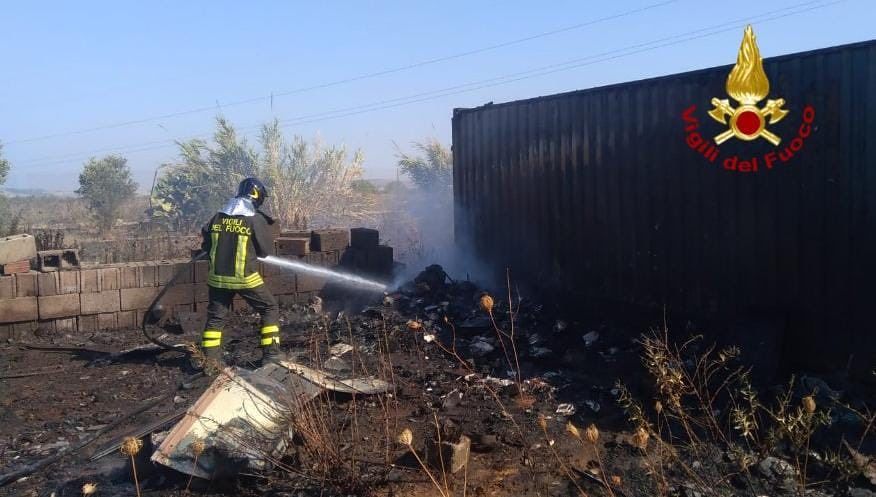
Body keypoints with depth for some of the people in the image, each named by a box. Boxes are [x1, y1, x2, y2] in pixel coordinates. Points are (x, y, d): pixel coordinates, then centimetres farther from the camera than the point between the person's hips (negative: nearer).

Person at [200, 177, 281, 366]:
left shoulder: (218, 217, 3)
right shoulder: (256, 219, -10)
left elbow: (206, 245, 11)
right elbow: (265, 249, -2)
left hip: (218, 278, 4)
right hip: (246, 278, -4)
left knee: (215, 316, 16)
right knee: (270, 309, 11)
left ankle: (210, 358, 15)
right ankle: (271, 354, 7)